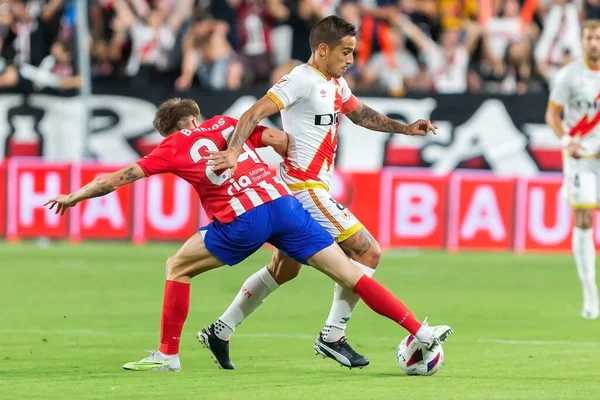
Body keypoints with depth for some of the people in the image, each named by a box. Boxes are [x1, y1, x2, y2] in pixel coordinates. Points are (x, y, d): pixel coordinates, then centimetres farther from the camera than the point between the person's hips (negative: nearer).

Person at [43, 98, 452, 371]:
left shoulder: (173, 148, 16)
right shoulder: (225, 123, 24)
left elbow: (120, 177, 18)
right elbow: (279, 140, 16)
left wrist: (74, 196, 29)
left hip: (242, 221, -3)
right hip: (282, 202, 3)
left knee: (178, 267, 18)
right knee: (349, 273, 3)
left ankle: (168, 354, 19)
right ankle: (421, 333, -5)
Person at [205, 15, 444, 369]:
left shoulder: (336, 84, 13)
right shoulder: (302, 80, -15)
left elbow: (361, 114, 31)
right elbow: (255, 114, -23)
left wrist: (405, 128, 23)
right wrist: (234, 151, -37)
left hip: (311, 188, 10)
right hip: (305, 189, -10)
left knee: (284, 269, 19)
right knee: (368, 252, -9)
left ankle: (221, 331, 25)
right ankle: (332, 337, -4)